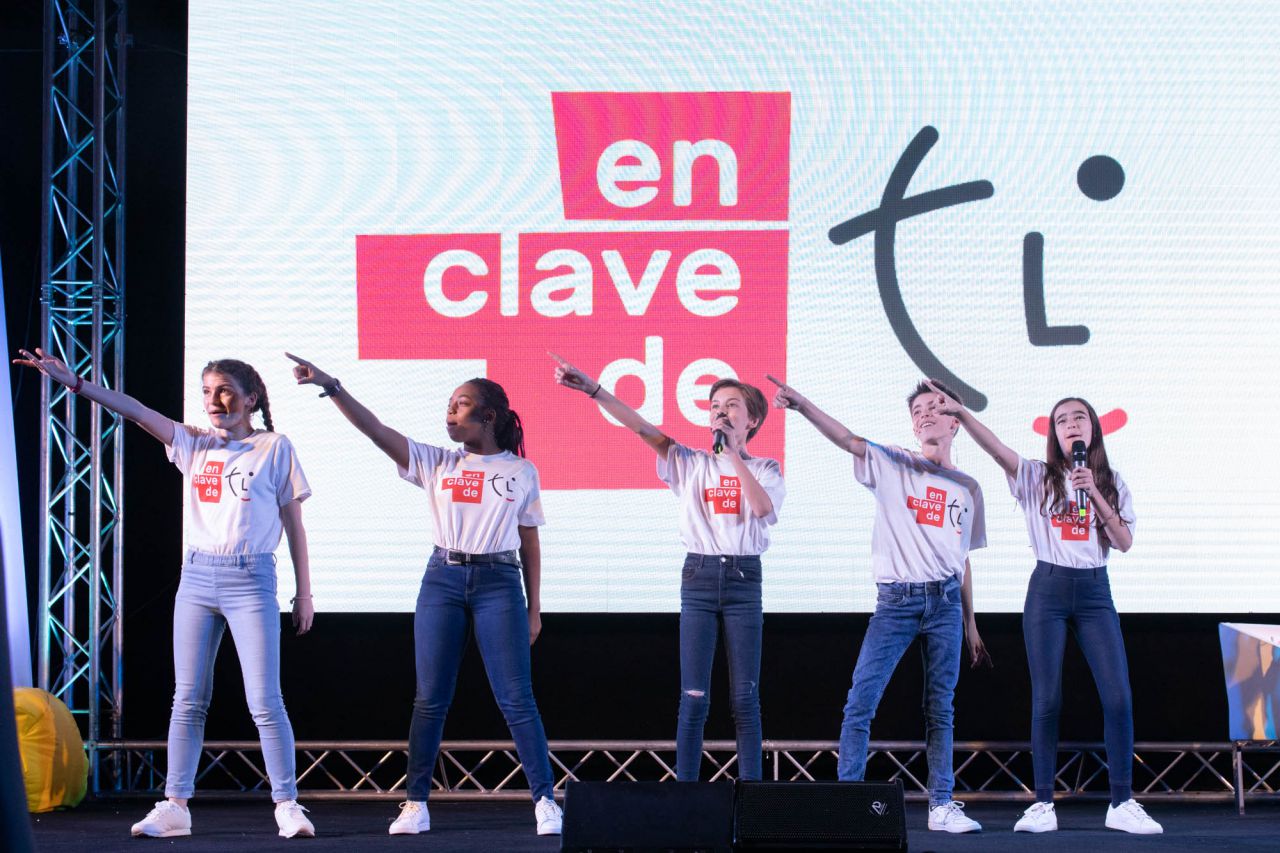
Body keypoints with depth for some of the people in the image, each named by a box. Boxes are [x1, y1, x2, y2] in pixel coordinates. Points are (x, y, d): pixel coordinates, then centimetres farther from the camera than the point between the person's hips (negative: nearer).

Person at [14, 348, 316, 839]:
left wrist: (304, 593, 2)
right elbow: (134, 411, 1)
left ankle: (287, 804, 0)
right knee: (188, 700, 4)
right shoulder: (194, 444, 11)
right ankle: (174, 807, 7)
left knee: (264, 701, -6)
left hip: (250, 581, -4)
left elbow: (294, 526, 4)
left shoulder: (274, 448, 2)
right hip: (196, 577, 4)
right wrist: (72, 381, -10)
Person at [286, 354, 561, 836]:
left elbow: (530, 545, 8)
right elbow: (375, 429, -2)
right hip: (443, 579, 2)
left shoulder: (520, 471, 5)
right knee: (430, 699, 3)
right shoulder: (436, 464, 8)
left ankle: (545, 801, 0)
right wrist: (331, 388, -12)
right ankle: (416, 804, 9)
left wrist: (534, 609, 7)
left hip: (498, 583, -2)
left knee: (516, 699, -5)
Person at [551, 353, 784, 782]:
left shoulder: (765, 470, 7)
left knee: (745, 698, 0)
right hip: (699, 575, 1)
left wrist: (734, 454, -9)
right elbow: (643, 429, -4)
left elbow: (763, 508, -15)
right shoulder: (690, 463, 8)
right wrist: (594, 390, -16)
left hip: (744, 577, -1)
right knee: (694, 698, -3)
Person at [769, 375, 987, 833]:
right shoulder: (891, 465, 5)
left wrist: (971, 627, 17)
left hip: (945, 602, 2)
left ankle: (942, 805, 9)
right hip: (895, 600, -2)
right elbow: (847, 439, -13)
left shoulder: (968, 488, 14)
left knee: (940, 708, 4)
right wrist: (802, 404, -31)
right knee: (860, 701, -9)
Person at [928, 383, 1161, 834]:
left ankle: (1122, 803, 0)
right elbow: (996, 448, -14)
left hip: (1095, 592, 1)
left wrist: (1094, 494, -11)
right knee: (1046, 699, -2)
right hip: (1048, 589, -1)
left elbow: (1125, 542, -1)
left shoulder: (1111, 482, 9)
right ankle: (1043, 804, 3)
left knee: (1118, 696, -7)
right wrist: (960, 412, -29)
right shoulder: (1037, 476, 3)